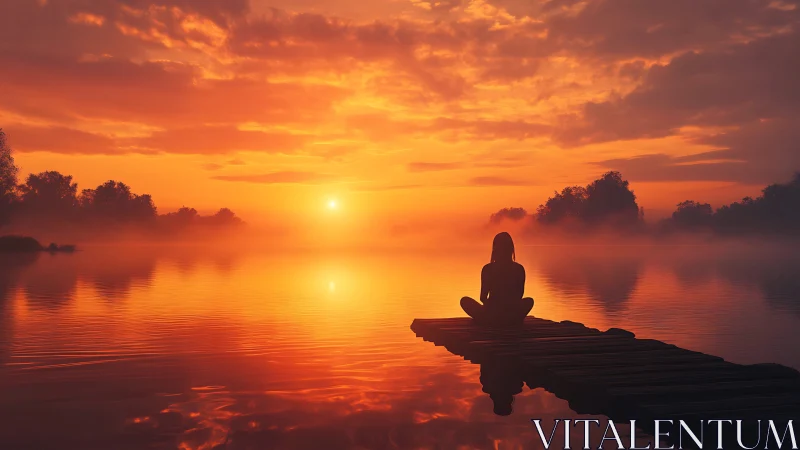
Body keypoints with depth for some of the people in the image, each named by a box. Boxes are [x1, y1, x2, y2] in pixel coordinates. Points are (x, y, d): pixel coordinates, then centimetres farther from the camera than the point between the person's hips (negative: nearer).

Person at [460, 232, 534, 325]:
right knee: (529, 301, 34)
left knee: (465, 301, 23)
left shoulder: (487, 269, -7)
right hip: (512, 316, 2)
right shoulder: (519, 269, -3)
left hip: (491, 315, -2)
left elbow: (483, 297, 0)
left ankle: (489, 321, 17)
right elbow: (519, 296, 8)